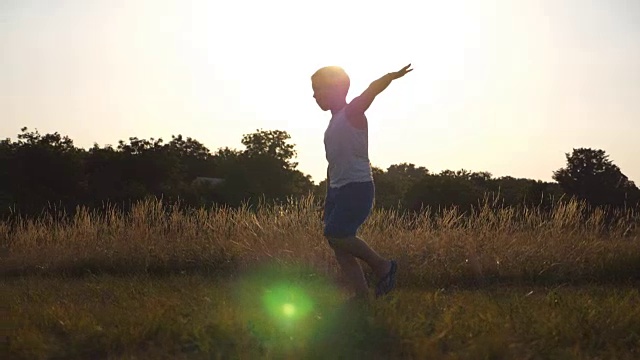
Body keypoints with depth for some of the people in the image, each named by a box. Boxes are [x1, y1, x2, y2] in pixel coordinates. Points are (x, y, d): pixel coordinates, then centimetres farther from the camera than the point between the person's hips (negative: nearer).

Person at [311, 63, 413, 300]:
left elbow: (372, 90, -24)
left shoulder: (353, 112, -4)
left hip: (358, 187, -9)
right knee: (338, 244, 1)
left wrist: (392, 76, -43)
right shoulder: (333, 124, 21)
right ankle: (362, 295, 3)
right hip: (337, 190, 9)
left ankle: (382, 265, -4)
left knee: (335, 234, -20)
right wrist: (328, 203, 26)